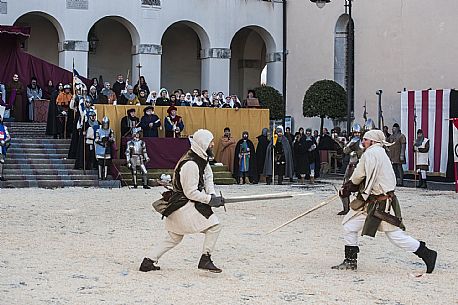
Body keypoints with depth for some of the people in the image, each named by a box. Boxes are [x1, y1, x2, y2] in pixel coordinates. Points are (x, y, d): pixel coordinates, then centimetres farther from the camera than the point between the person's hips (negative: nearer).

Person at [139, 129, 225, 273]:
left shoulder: (202, 159, 8)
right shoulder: (190, 164, -23)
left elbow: (208, 176, 10)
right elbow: (191, 192, -22)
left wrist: (211, 194, -9)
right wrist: (210, 199, -19)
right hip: (185, 205, -11)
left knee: (174, 238, 18)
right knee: (214, 226, -9)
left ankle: (148, 262, 20)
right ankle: (205, 260, -3)